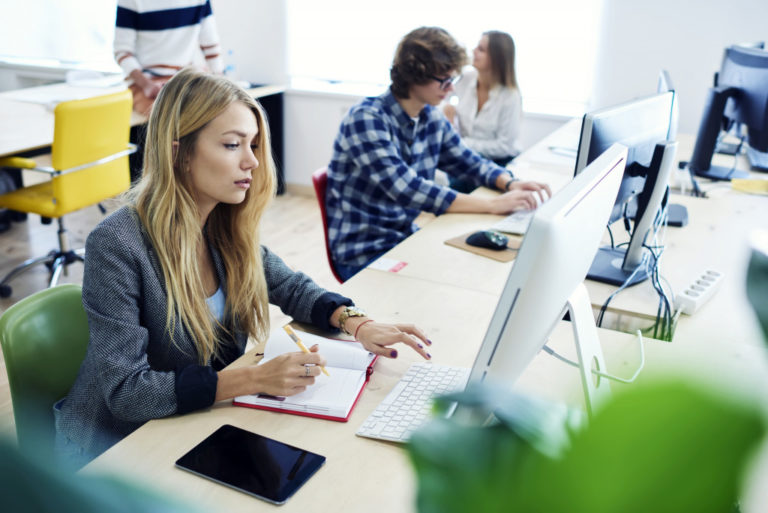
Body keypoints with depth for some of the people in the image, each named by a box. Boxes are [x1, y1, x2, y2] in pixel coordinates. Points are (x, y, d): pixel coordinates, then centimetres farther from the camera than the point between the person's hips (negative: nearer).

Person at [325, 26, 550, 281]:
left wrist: (510, 183, -7)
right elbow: (406, 189, -30)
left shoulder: (433, 118, 3)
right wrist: (492, 205, -31)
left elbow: (468, 162, 15)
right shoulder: (366, 119, -20)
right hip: (364, 255, -7)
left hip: (407, 236, 7)